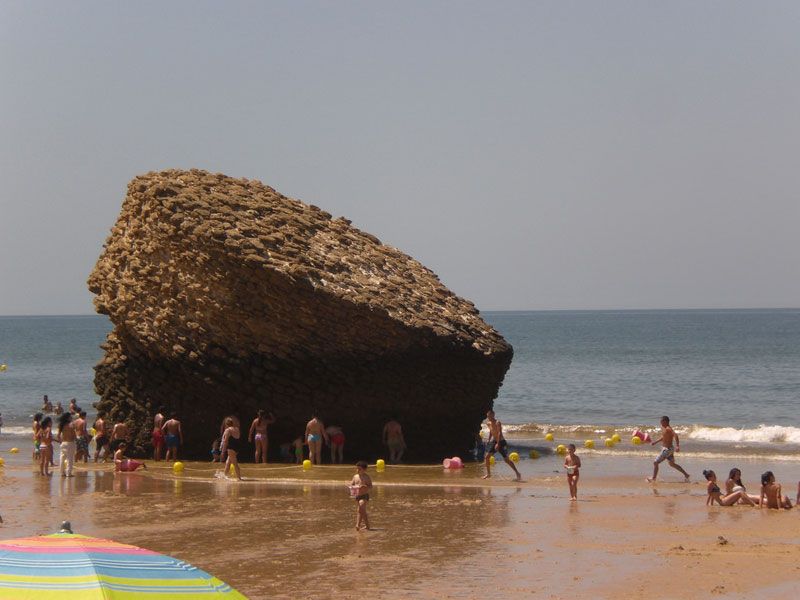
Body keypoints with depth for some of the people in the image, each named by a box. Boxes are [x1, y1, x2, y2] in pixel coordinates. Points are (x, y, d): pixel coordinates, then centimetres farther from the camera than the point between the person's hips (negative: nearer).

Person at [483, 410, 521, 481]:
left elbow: (500, 433, -28)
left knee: (506, 460, -8)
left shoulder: (497, 423, -19)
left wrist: (498, 444, -35)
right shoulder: (489, 423, 4)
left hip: (501, 442, -7)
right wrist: (489, 442, 20)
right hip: (494, 442, 7)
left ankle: (517, 473, 1)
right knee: (487, 457, -1)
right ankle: (488, 474, 12)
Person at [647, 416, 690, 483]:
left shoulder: (668, 429, -22)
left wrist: (677, 446, -45)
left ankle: (653, 479, 10)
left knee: (655, 462, -2)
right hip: (667, 449, 10)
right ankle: (686, 475, 27)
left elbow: (675, 435, -36)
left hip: (667, 449, -10)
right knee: (672, 464, 21)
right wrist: (655, 442, 25)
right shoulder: (663, 428, 7)